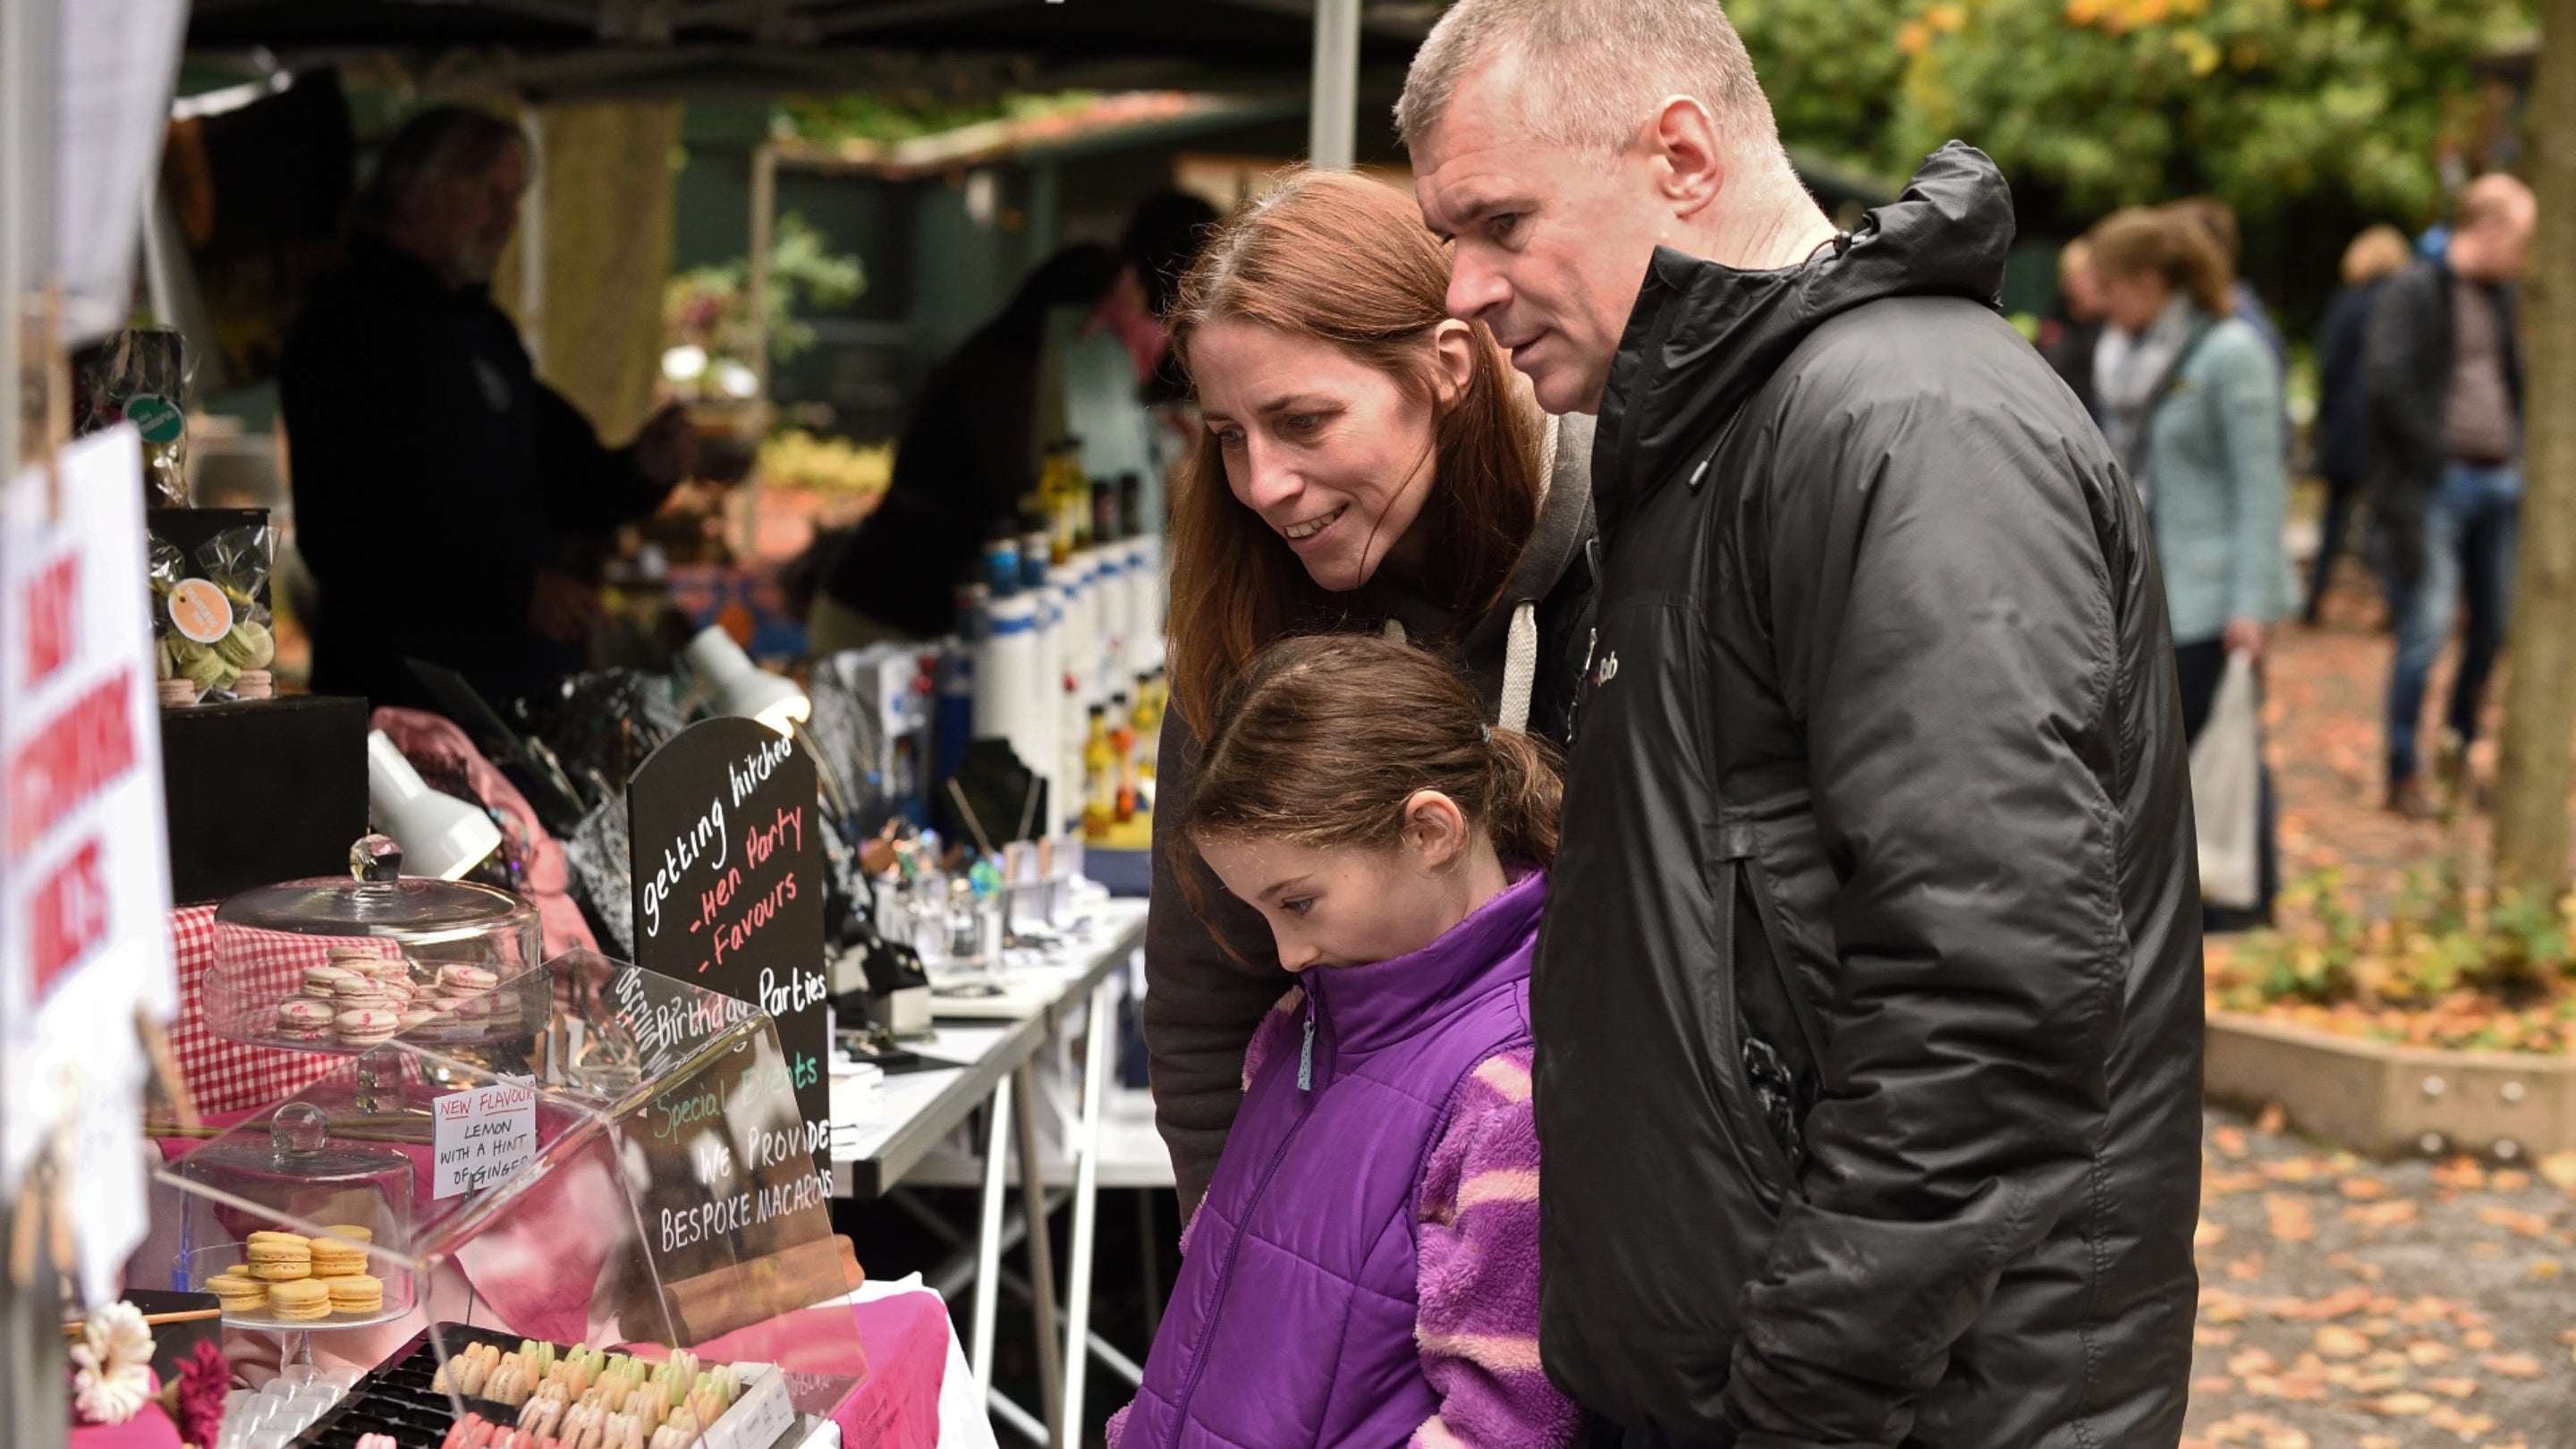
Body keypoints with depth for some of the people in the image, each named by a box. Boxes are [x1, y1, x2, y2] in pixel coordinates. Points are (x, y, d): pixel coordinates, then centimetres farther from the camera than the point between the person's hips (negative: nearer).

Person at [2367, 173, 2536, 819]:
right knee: (2426, 631, -6)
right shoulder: (2413, 292, -8)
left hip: (2499, 483, 7)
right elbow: (2386, 379, -18)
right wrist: (2433, 455, -15)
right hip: (2437, 487, -7)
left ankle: (2459, 748, 29)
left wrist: (2517, 455, 10)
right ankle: (2404, 773, 5)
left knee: (2495, 624, 11)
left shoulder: (2501, 298, 14)